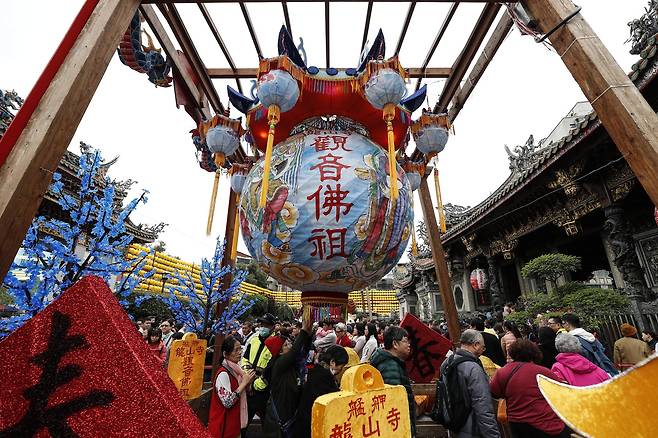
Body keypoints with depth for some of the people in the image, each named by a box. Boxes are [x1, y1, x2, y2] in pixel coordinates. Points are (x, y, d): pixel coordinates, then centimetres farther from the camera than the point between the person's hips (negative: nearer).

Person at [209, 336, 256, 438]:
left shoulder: (236, 369, 1)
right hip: (224, 426, -7)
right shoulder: (223, 374, -23)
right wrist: (244, 383, -25)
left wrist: (248, 382, -6)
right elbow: (227, 402, -28)